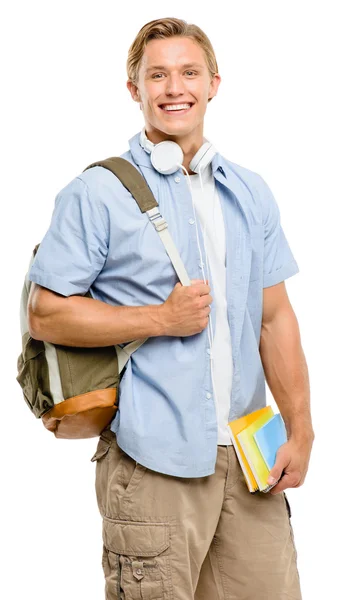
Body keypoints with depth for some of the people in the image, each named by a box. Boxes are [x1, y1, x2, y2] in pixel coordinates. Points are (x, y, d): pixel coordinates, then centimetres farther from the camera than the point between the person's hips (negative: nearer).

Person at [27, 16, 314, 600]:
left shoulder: (251, 192, 14)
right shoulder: (97, 193, -3)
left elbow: (275, 317, 13)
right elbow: (45, 315, -6)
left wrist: (301, 431, 6)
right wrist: (161, 319, -12)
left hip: (247, 456, 5)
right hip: (153, 461, -5)